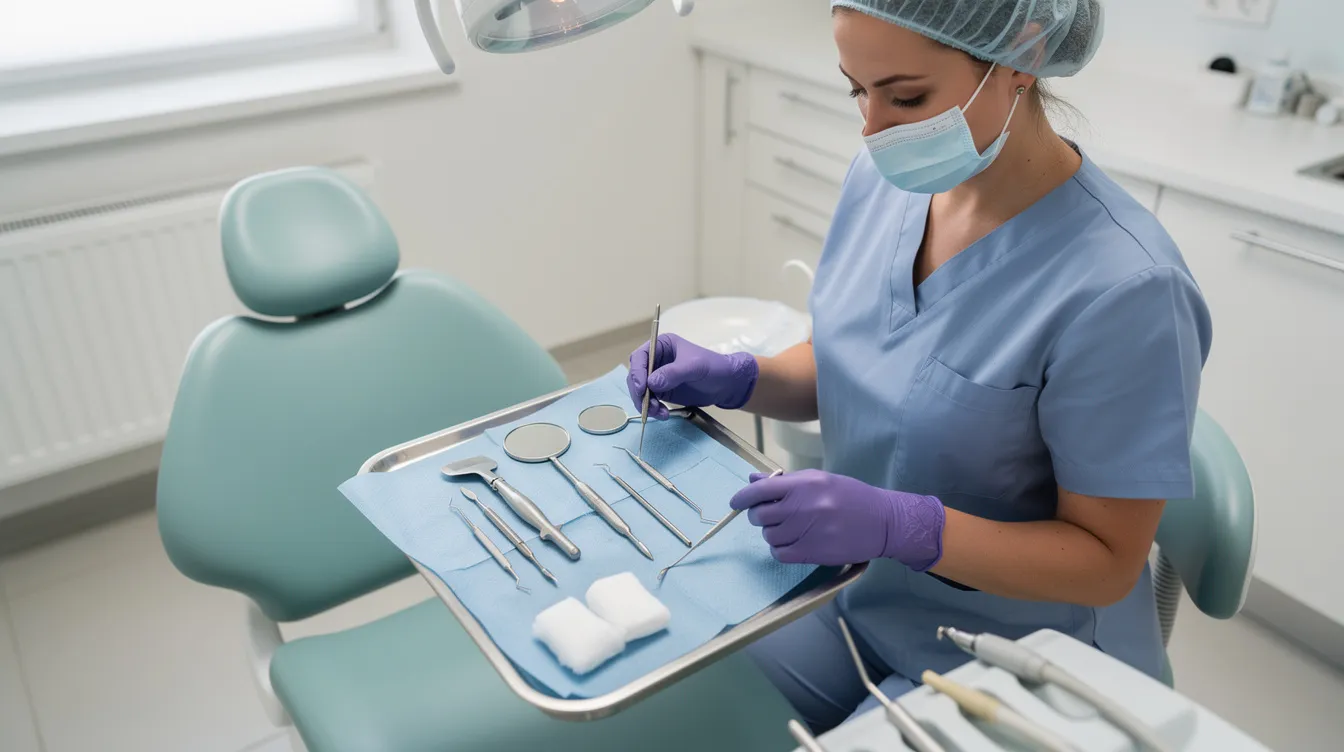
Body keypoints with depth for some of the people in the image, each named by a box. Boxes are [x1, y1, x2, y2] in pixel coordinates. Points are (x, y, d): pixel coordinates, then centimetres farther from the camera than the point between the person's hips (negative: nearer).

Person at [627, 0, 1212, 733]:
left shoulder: (1122, 289, -27)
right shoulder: (885, 178, -6)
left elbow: (1107, 560, -18)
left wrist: (898, 526, -32)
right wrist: (733, 379, -11)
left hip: (1006, 663, -5)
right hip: (852, 583, 6)